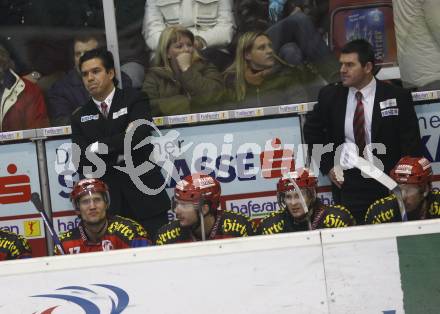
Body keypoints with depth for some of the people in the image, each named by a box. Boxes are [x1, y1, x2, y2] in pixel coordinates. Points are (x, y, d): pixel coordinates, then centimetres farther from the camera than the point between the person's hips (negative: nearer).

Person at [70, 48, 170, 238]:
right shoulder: (80, 117, 13)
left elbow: (138, 134, -13)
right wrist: (120, 155, -8)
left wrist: (98, 147, -8)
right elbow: (82, 163, 1)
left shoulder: (134, 100, 6)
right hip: (108, 205, 2)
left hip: (145, 199, -2)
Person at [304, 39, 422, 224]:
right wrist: (327, 166, 11)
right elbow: (312, 130, 19)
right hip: (347, 183, 2)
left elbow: (411, 145, -1)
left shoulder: (397, 97, -3)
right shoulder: (330, 96, 4)